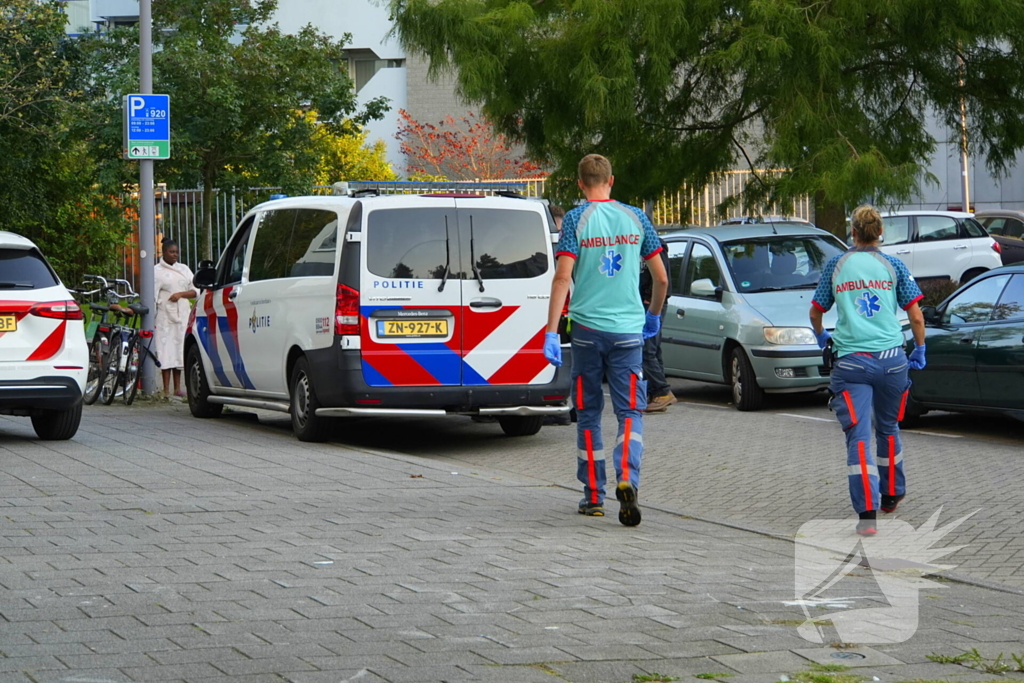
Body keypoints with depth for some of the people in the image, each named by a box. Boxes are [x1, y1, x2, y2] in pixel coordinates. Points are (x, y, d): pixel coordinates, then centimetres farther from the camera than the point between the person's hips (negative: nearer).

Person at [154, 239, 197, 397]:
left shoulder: (184, 269, 16)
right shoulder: (157, 271, 2)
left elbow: (195, 291, 13)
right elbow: (152, 296, -4)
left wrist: (181, 294, -6)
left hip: (182, 315, 4)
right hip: (165, 316, -4)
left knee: (179, 349, 4)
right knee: (166, 350, -8)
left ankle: (178, 388, 7)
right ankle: (166, 389, -9)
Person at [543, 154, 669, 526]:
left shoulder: (576, 219, -3)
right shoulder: (635, 218, 5)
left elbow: (563, 276, -12)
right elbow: (661, 278, 9)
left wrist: (551, 331, -12)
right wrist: (654, 316, 26)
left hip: (587, 328, -1)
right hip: (628, 329, 1)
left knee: (589, 412, 10)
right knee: (630, 411, 2)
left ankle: (593, 495, 15)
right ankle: (627, 480, -22)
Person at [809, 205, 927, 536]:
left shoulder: (836, 266, 9)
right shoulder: (893, 266, 6)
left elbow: (815, 312, 19)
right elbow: (916, 315, 4)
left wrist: (821, 336, 39)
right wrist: (919, 350, 20)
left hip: (851, 362, -1)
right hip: (891, 360, 1)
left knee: (858, 437, -7)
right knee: (888, 428, 21)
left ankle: (867, 513, -19)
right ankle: (891, 496, 36)